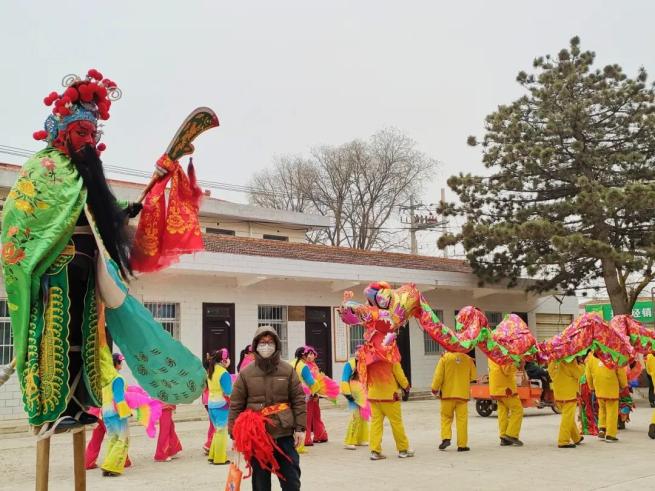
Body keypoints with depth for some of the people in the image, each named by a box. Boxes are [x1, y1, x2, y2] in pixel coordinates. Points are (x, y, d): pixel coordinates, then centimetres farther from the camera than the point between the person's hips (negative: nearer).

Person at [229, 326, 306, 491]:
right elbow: (236, 405, 2)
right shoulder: (245, 373, 0)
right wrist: (234, 434, -1)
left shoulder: (288, 370, 1)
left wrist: (300, 428, -3)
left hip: (284, 435, 0)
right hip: (256, 436, 0)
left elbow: (298, 400, 2)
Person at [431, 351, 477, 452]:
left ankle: (446, 438, -3)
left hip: (448, 393, -1)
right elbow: (473, 376, 7)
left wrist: (435, 389, 3)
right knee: (462, 419, 5)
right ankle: (462, 445, 5)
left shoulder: (445, 357, -7)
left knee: (446, 417, 13)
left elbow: (438, 375, -8)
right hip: (463, 393, 1)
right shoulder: (468, 358, -1)